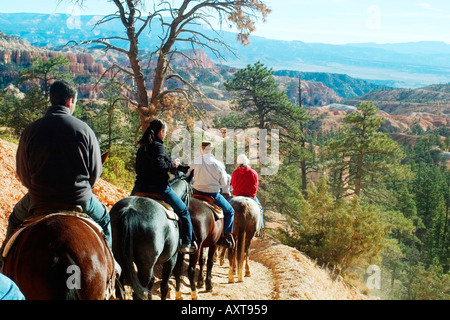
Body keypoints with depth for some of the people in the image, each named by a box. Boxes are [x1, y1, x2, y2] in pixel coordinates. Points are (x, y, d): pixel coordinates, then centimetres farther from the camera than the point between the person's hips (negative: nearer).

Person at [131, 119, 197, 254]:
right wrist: (173, 164, -8)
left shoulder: (142, 147, 14)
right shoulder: (158, 146, -12)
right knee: (183, 211, 6)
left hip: (140, 186, 7)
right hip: (158, 186, -7)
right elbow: (160, 166, -25)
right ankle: (187, 243, 4)